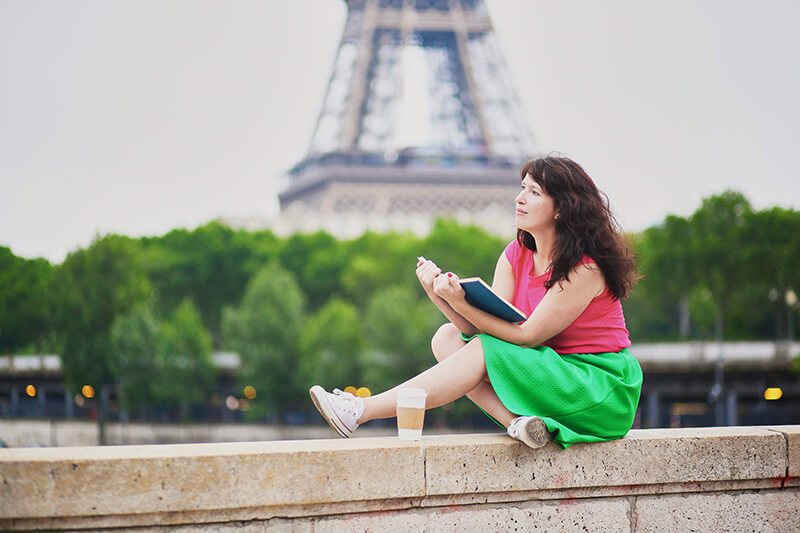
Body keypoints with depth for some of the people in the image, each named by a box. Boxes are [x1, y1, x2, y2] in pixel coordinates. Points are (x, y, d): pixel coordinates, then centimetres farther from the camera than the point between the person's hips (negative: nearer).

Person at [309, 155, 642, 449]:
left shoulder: (586, 267, -20)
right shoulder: (516, 255, 3)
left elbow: (527, 337, -22)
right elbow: (484, 328, -6)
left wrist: (461, 303, -31)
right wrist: (441, 298, -24)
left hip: (606, 394, -8)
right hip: (553, 372, 8)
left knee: (483, 352, -24)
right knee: (447, 337, -5)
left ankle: (362, 411, -22)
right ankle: (517, 421, -26)